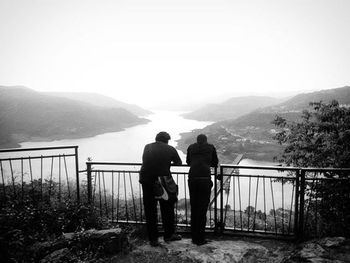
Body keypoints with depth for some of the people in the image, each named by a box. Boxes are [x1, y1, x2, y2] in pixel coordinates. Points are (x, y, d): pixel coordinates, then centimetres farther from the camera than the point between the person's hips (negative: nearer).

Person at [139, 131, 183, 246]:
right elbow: (179, 163, 13)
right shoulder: (170, 149, 1)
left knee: (150, 211, 10)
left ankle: (153, 239, 17)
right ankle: (169, 235, 28)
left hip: (146, 182, 2)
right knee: (167, 209, 16)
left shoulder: (147, 147, 8)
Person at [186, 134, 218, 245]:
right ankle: (200, 239, 9)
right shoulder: (211, 147, 13)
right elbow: (215, 163, 21)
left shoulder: (191, 147, 18)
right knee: (202, 209, 3)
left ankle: (194, 238, 19)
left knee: (193, 208, 11)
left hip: (192, 179, 3)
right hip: (205, 179, -2)